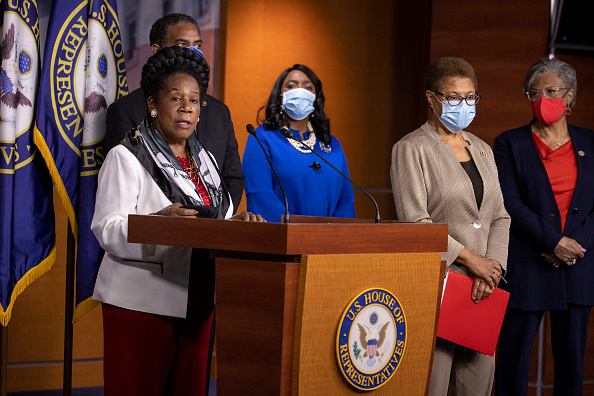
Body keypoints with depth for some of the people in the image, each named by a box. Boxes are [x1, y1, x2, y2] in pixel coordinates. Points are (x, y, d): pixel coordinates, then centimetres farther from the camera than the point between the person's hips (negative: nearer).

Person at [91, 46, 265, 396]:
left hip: (195, 301, 6)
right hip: (140, 301, -6)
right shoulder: (127, 157, -4)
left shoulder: (204, 160, 18)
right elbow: (108, 231, -14)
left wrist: (237, 224, -1)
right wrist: (161, 220, -29)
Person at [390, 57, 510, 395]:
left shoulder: (482, 150, 17)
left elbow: (499, 217, 14)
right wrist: (471, 259, -12)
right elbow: (415, 222, -12)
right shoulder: (411, 149, -3)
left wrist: (493, 265, -3)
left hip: (482, 287, 6)